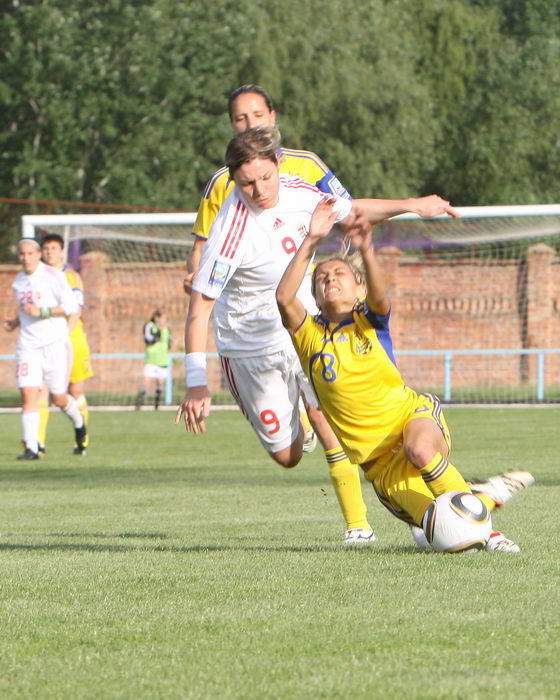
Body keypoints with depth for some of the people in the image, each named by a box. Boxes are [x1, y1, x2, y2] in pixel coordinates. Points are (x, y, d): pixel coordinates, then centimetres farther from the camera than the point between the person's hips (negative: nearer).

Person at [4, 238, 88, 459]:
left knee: (58, 398, 3)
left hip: (55, 343, -4)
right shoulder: (18, 281, 12)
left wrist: (41, 312, -19)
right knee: (28, 394, -12)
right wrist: (14, 322, 6)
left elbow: (71, 307, -9)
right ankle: (31, 447, -14)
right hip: (28, 345, 4)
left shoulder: (53, 276, -6)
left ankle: (79, 423, 35)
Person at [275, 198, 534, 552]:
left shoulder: (369, 321, 3)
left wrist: (367, 250, -42)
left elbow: (379, 295, -22)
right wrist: (311, 241, -24)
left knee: (419, 450, -39)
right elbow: (284, 298, -16)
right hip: (381, 461, 0)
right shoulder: (310, 336, 3)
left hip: (411, 414, 0)